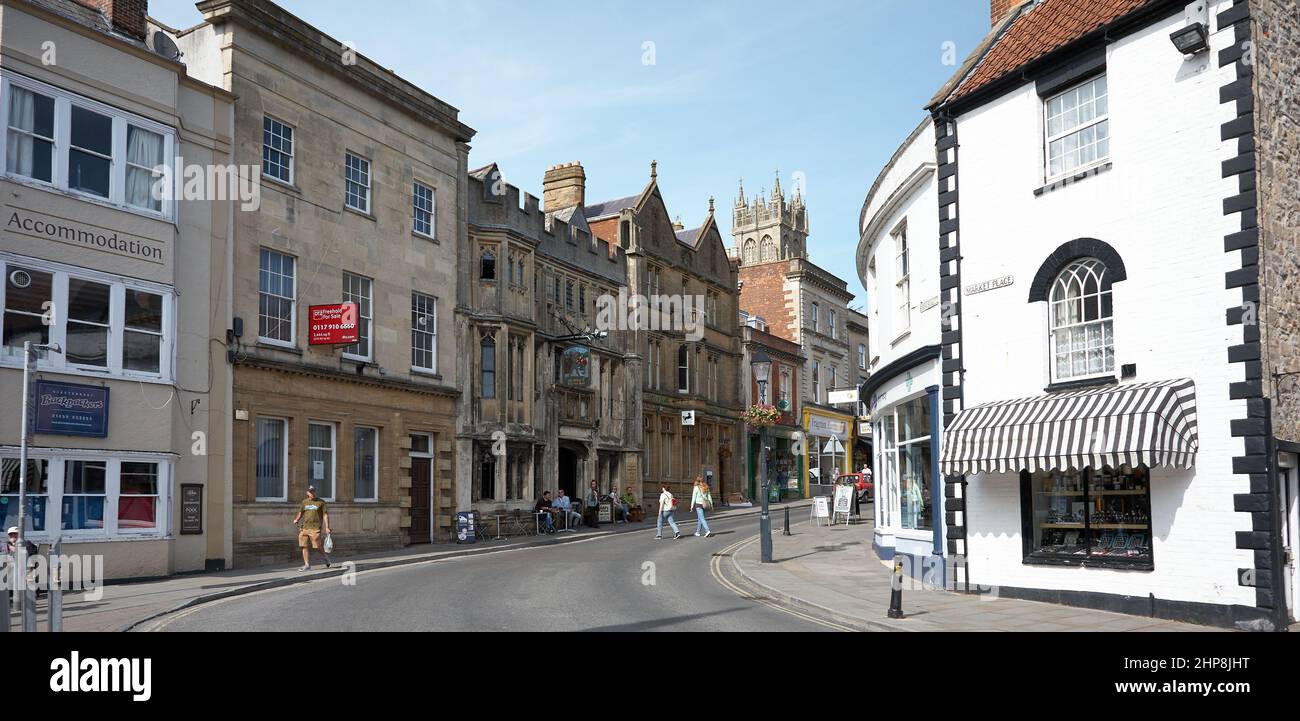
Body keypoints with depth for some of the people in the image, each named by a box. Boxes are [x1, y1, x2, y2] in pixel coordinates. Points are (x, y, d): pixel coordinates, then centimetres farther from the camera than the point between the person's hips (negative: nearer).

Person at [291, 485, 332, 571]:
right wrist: (296, 520, 4)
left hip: (315, 528, -5)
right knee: (304, 546, 0)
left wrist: (327, 527, -6)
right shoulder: (304, 502, 15)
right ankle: (307, 565, 6)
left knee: (318, 546, -7)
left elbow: (325, 515, 1)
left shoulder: (321, 502, 3)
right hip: (305, 527, 5)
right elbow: (300, 513, 25)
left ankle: (327, 560, 16)